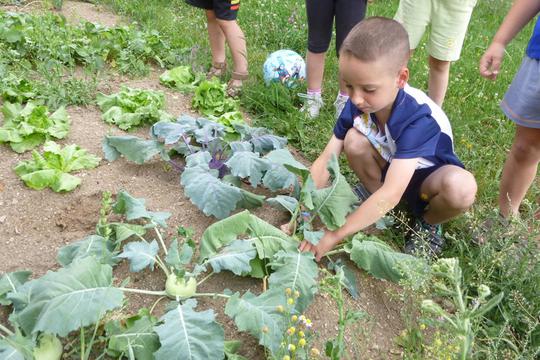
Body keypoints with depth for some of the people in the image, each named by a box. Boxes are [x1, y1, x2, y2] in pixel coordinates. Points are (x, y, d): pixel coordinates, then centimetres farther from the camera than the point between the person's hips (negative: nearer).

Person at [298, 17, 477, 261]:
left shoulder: (419, 118, -37)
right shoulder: (357, 104, -20)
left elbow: (392, 193, -42)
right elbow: (325, 161, -18)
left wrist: (335, 235, -40)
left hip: (427, 178, -4)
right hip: (388, 168, 4)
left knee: (461, 187, -38)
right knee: (353, 141, -26)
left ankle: (428, 223, -2)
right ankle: (378, 208, 0)